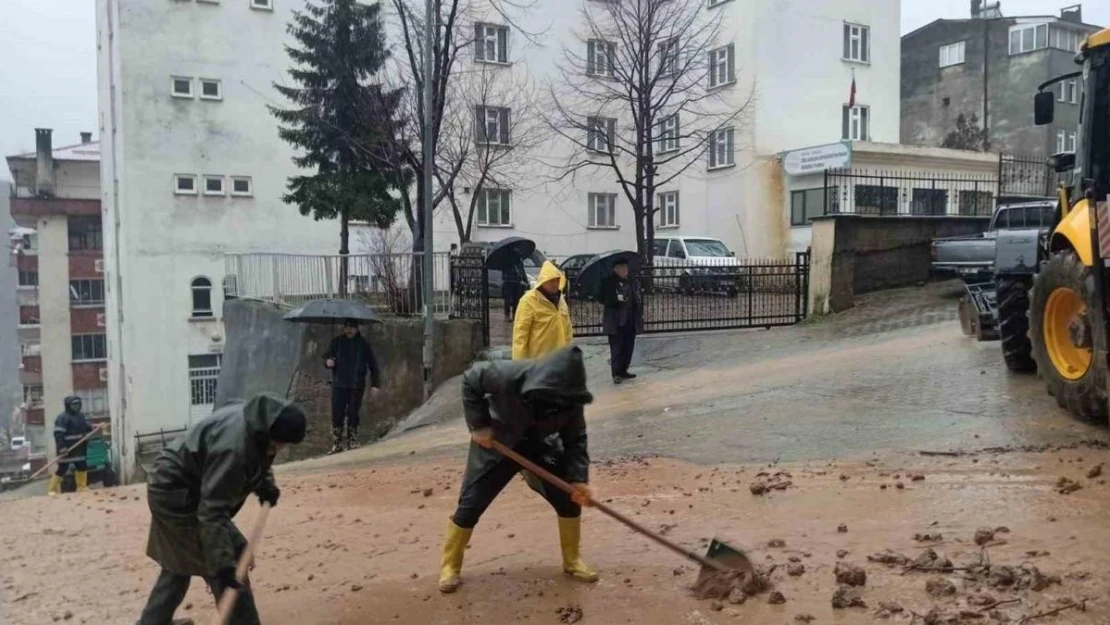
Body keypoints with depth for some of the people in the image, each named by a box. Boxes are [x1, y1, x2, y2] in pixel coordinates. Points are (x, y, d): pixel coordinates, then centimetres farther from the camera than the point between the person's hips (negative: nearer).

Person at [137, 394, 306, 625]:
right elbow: (212, 511, -37)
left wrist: (266, 485, -2)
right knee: (231, 565, -7)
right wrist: (223, 564, -37)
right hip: (178, 496, -10)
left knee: (179, 561, 24)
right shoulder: (233, 446, -36)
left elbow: (257, 459, 17)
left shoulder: (254, 423, -7)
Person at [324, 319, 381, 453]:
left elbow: (373, 365, 5)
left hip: (356, 386, -1)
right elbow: (327, 357, 12)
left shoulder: (363, 344, 2)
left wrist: (375, 385, -1)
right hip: (339, 385, 1)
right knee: (337, 415, -2)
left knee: (353, 415, 1)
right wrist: (328, 362, -14)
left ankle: (352, 444, 12)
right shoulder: (337, 342, 6)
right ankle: (336, 445, 7)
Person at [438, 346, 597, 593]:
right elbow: (470, 380, -21)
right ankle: (450, 566, 19)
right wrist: (479, 424, -21)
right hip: (495, 443, -3)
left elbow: (576, 439, -13)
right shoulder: (509, 376, -38)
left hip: (537, 445, 3)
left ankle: (572, 561, 17)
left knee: (570, 498, -4)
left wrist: (578, 478, -26)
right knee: (470, 505, -2)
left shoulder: (570, 400, -25)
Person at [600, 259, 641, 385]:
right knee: (617, 348, -7)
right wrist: (616, 298, -27)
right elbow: (604, 300, -12)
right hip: (616, 322, -7)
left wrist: (639, 316, 15)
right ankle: (616, 374, -6)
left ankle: (623, 371, 20)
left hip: (630, 321, 7)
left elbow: (634, 299, 21)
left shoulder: (628, 282, 14)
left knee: (628, 347, 9)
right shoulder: (609, 282, -6)